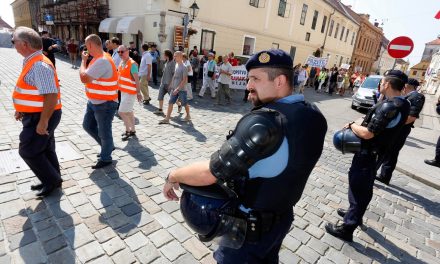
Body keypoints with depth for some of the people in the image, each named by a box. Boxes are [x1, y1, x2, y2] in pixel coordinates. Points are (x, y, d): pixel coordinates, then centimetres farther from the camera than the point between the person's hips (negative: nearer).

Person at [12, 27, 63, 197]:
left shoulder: (39, 65, -23)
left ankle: (52, 180, 15)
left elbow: (51, 95, -30)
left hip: (40, 117, -10)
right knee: (45, 149, 18)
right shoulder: (32, 62, 10)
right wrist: (22, 110, 22)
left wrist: (43, 121, -27)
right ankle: (52, 180, 33)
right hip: (36, 114, 10)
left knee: (28, 151, 0)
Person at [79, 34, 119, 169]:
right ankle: (107, 146, 36)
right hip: (94, 102, 10)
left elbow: (84, 78, -25)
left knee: (104, 132, 4)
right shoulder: (100, 58, 9)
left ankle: (105, 158, 23)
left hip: (105, 104, -10)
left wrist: (83, 60, -13)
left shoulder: (102, 61, -24)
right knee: (88, 125, 21)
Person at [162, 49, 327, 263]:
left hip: (249, 228, -7)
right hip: (283, 217, 7)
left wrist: (173, 176, -12)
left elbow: (211, 172, -29)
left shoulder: (264, 122, -33)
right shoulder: (314, 116, -7)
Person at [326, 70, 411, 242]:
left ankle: (347, 229, 14)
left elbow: (367, 133, -29)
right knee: (364, 188, 24)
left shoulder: (389, 106, -27)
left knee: (357, 190, 1)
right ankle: (355, 214, 44)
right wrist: (357, 126, 3)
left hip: (366, 153, -9)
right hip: (374, 152, 9)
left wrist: (352, 125, -12)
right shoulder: (403, 104, 3)